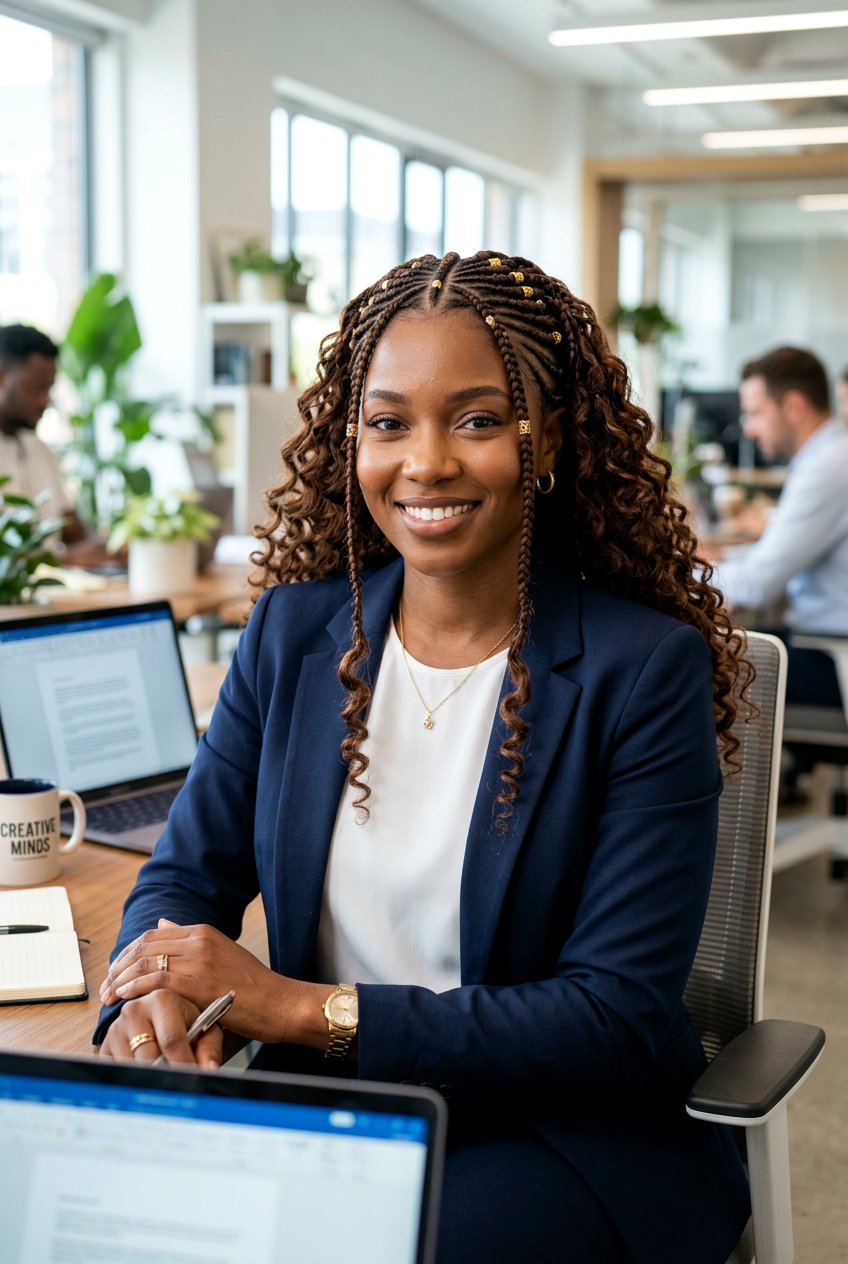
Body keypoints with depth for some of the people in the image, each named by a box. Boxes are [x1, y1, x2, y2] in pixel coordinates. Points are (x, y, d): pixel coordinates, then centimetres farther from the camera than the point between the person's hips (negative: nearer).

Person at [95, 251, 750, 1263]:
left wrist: (301, 1008, -21)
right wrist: (148, 1001, -19)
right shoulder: (294, 631, 4)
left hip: (568, 1134, -3)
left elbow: (622, 1019, -14)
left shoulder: (646, 669, -11)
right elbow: (187, 873, 6)